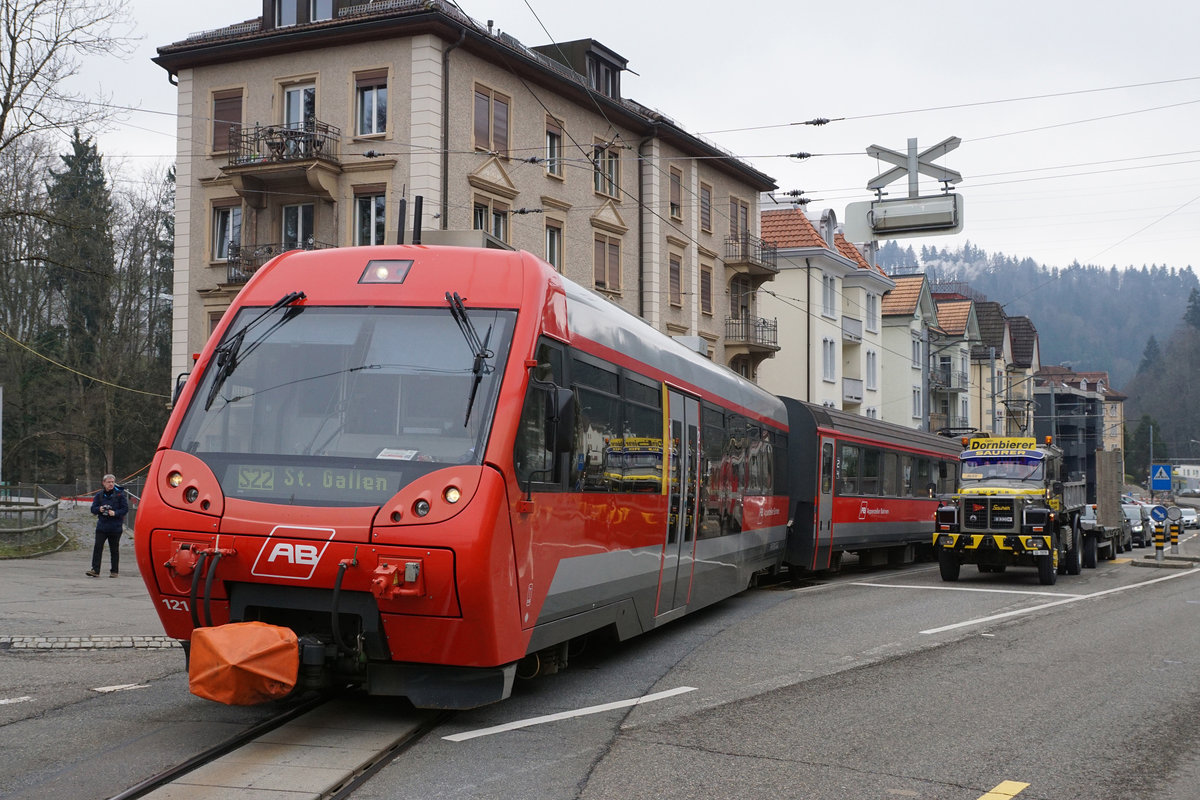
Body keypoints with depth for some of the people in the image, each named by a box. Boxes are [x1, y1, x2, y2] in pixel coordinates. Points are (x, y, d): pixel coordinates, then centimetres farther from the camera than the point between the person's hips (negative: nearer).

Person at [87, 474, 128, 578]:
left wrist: (115, 513, -19)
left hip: (115, 527, -2)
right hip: (102, 526, 2)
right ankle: (95, 570, -7)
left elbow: (125, 509, -4)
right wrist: (99, 509, -13)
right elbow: (93, 509, 9)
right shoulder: (99, 495, 7)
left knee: (114, 549, 6)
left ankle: (114, 571, 14)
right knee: (98, 547, -7)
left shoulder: (119, 494, -2)